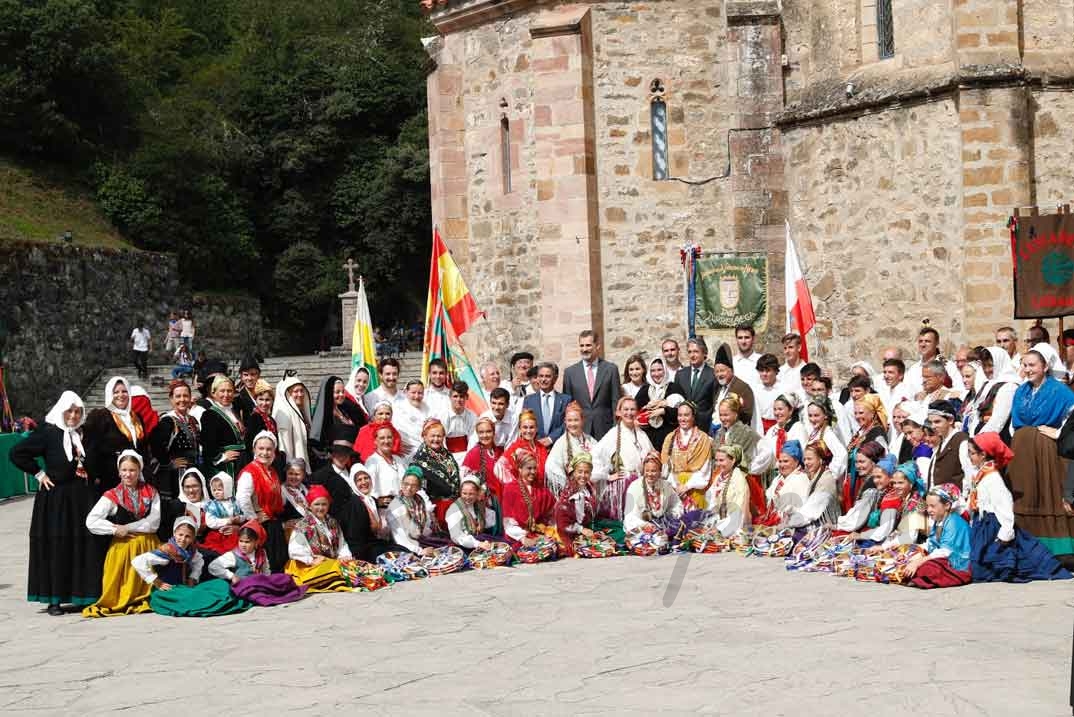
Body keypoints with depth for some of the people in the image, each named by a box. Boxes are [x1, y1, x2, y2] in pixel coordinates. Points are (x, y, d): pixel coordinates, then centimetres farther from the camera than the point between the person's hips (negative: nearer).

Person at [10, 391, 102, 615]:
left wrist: (93, 476, 10)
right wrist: (39, 474, -7)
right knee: (56, 548, -1)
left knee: (85, 546, 3)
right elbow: (17, 453, -8)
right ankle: (54, 599, 7)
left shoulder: (84, 433, 10)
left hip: (83, 498, 5)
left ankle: (83, 595, 13)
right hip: (55, 499, -5)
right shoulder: (47, 432, -6)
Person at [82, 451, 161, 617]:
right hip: (122, 546, -2)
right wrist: (115, 529, -14)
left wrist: (128, 528, -9)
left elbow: (154, 522, -4)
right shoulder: (112, 496, 1)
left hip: (148, 545, 2)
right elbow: (91, 521, -9)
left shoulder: (150, 493, 7)